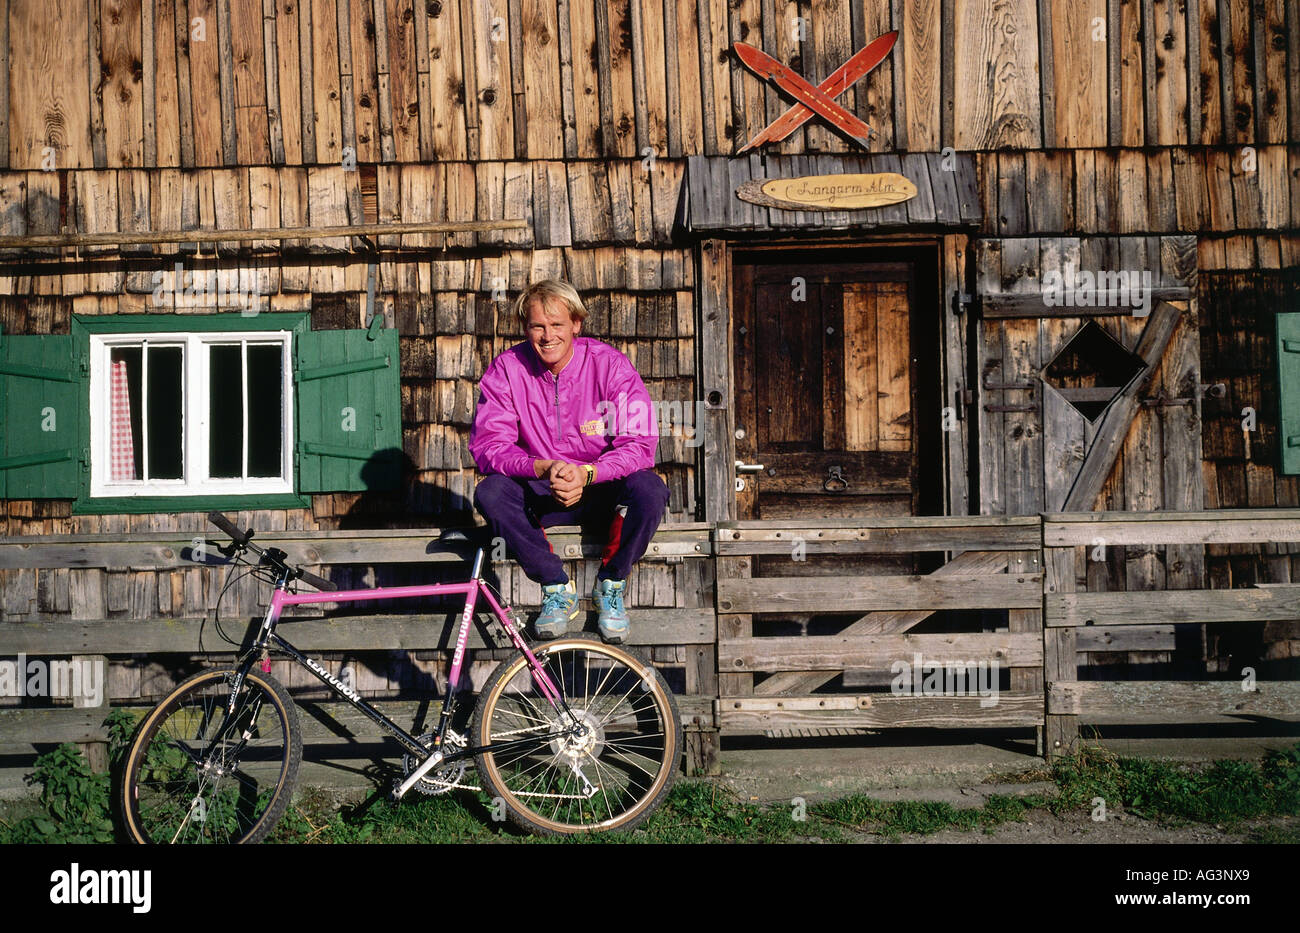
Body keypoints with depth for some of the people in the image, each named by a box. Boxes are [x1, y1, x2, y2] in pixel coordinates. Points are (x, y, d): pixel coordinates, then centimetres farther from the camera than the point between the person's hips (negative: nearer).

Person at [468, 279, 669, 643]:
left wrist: (586, 473, -35)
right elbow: (487, 446, -16)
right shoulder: (506, 369, -8)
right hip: (540, 492, 1)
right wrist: (543, 469, -34)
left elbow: (639, 444, -18)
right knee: (489, 492, -27)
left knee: (649, 489, -32)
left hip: (603, 489, -1)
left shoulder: (611, 364, -12)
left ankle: (610, 585, -7)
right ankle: (557, 588, -12)